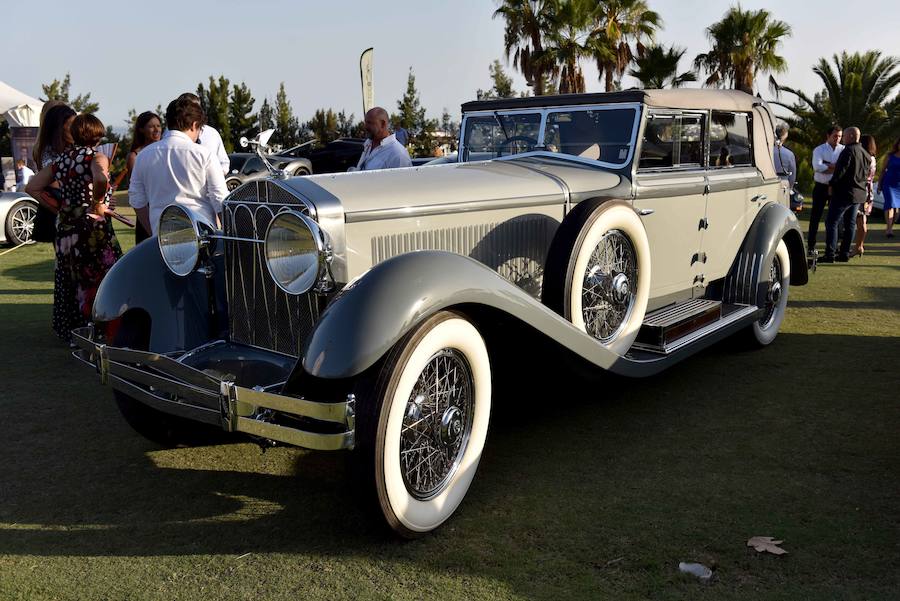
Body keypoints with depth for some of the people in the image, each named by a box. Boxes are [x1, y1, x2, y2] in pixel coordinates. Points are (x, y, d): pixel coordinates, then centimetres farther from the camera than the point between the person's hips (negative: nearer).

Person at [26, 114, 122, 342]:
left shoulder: (60, 159, 11)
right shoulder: (96, 157, -7)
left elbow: (32, 188, 11)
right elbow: (100, 179, -30)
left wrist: (57, 205, 10)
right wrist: (97, 204, -15)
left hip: (65, 227, 7)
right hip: (93, 227, -7)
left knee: (69, 279, 16)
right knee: (97, 279, 0)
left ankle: (70, 331, 26)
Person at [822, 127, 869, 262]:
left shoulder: (849, 151, -15)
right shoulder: (865, 154, 14)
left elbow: (840, 170, -19)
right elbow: (866, 173, 19)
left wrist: (832, 184, -10)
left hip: (844, 193, -9)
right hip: (859, 194, 9)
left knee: (832, 222, -7)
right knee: (850, 224, 12)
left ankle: (830, 254, -13)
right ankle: (845, 253, 14)